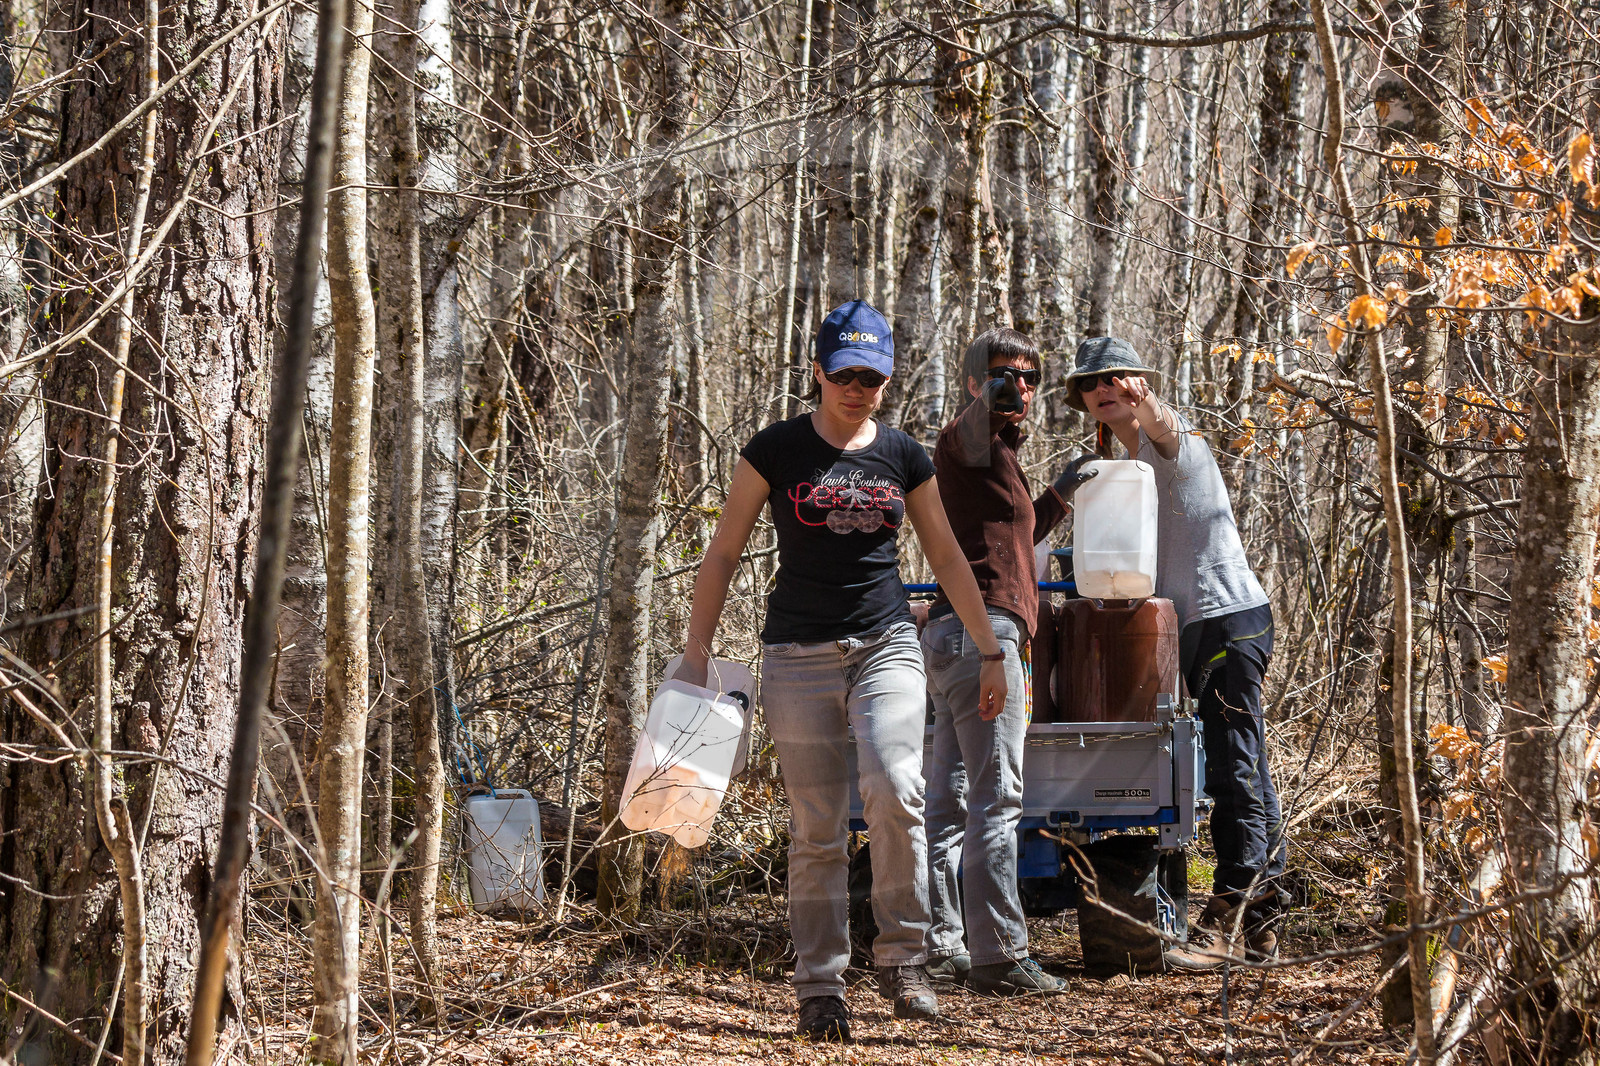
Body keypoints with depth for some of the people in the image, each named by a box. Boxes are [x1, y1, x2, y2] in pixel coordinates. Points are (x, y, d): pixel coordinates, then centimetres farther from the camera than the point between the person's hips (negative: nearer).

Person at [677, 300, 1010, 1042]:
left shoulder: (903, 457, 8)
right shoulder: (777, 450, 0)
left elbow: (946, 557, 16)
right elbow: (724, 553, 3)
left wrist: (990, 650, 17)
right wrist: (696, 652, -2)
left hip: (886, 644, 1)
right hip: (799, 651, -1)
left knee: (894, 790, -21)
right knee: (816, 825, -1)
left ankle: (901, 959, -9)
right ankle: (820, 988, 7)